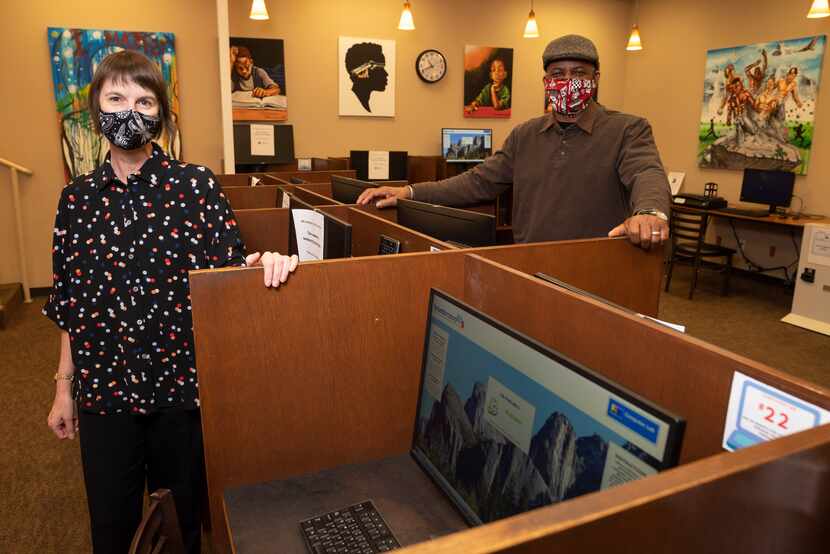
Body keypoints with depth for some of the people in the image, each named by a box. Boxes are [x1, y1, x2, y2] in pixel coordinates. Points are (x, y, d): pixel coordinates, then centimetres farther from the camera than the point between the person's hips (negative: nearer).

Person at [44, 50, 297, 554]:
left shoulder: (196, 185, -8)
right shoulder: (78, 198, 2)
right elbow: (69, 303, 8)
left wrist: (265, 263, -32)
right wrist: (64, 386, 11)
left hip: (184, 380, -3)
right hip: (102, 385, 3)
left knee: (195, 509, 16)